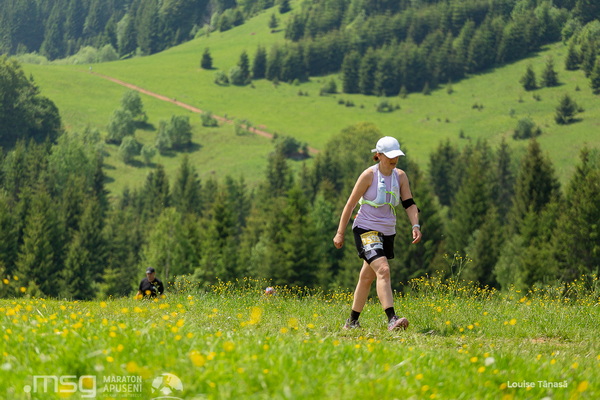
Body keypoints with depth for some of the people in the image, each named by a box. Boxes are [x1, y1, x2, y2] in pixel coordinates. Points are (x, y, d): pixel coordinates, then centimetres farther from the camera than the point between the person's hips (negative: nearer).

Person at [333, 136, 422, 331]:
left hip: (387, 232, 6)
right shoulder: (369, 175, -10)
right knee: (383, 270, -24)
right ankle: (391, 319, -33)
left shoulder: (400, 176, 4)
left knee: (367, 277, 14)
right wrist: (340, 233, -5)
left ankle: (352, 321, 26)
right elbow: (350, 204, -6)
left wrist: (415, 226, -18)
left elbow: (409, 204, 0)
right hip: (366, 230, -6)